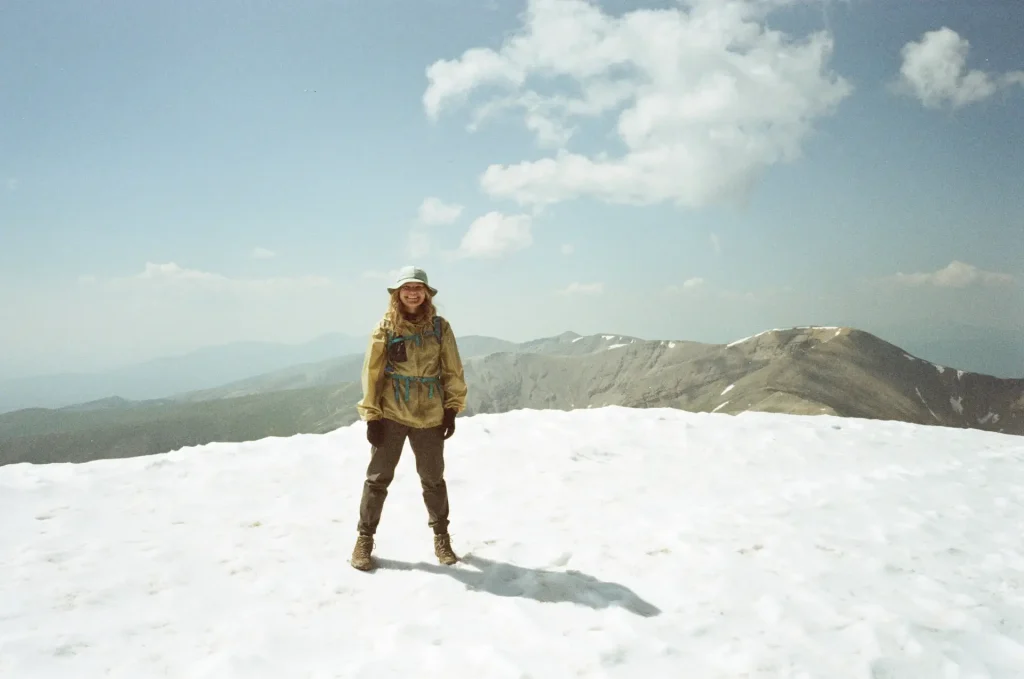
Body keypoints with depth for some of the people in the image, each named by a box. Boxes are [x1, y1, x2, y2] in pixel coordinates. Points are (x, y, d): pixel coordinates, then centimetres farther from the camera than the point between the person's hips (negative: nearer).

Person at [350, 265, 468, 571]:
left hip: (430, 416, 1)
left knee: (433, 479, 13)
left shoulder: (440, 327, -1)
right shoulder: (385, 328, -5)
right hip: (390, 414, -1)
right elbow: (372, 372, -3)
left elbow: (453, 371, 4)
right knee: (378, 477, 4)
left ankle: (441, 537, 30)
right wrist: (371, 414, -5)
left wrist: (452, 409, 2)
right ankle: (364, 539, 18)